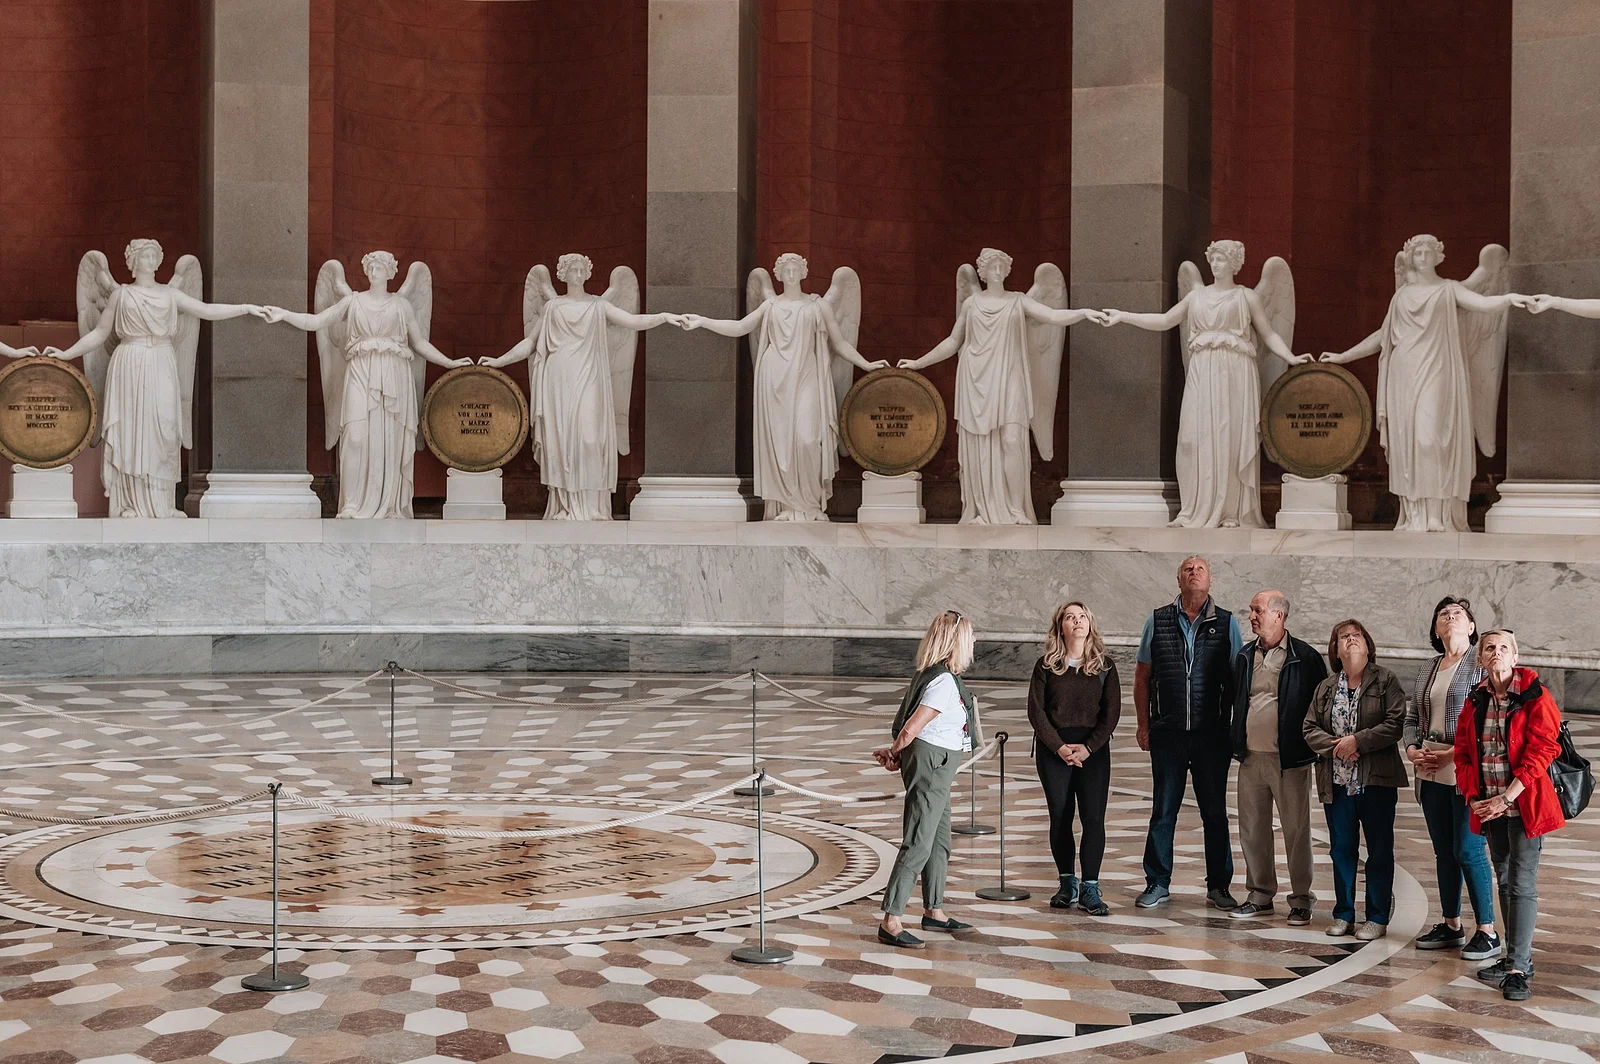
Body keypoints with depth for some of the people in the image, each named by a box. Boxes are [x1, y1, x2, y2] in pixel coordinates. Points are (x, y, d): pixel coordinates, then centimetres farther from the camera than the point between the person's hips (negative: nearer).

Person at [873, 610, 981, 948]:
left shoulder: (931, 675, 10)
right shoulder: (944, 682, -20)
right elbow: (910, 730, -21)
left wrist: (894, 753, 1)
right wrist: (895, 753, -4)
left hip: (936, 766, 10)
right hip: (931, 761, -10)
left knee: (940, 840, 18)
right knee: (918, 844, -8)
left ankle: (934, 912, 30)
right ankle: (890, 923, -7)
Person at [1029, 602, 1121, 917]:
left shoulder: (1104, 666, 4)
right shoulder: (1046, 666, 3)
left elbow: (1112, 711, 0)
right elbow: (1036, 710, -1)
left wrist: (1088, 747, -10)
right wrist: (1059, 747, -11)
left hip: (1093, 749, 0)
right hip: (1053, 748, 0)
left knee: (1093, 817, -7)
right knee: (1060, 817, 4)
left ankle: (1089, 889, -3)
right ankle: (1067, 884, 15)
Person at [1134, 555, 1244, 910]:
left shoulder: (1227, 623, 3)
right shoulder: (1158, 621, 5)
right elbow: (1142, 676, 8)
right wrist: (1143, 725, 4)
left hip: (1213, 734, 0)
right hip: (1168, 734, 0)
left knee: (1215, 811, 7)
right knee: (1163, 810, 6)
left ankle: (1218, 886, 17)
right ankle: (1157, 884, 15)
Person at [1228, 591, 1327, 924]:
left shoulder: (1304, 657, -6)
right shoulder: (1245, 656, 10)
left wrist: (1313, 747, -4)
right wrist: (1237, 744, 13)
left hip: (1289, 759, -5)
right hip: (1251, 758, 5)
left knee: (1296, 830, 1)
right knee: (1253, 829, 10)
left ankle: (1301, 900, 11)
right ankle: (1261, 895, 22)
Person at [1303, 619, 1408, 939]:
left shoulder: (1386, 681, 0)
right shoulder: (1325, 687, 13)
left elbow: (1395, 724, -10)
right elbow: (1310, 729, 8)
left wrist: (1357, 741, -17)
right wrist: (1335, 745, -10)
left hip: (1376, 780, -4)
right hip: (1337, 781, 4)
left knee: (1379, 850, 3)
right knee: (1341, 849, 9)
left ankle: (1377, 918, 10)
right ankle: (1343, 914, 18)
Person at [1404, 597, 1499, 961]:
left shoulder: (1481, 664, -6)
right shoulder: (1427, 670, 16)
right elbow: (1412, 718, 20)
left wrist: (1454, 753, -18)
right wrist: (1413, 750, 1)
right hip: (1431, 773, 7)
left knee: (1468, 851, -7)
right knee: (1444, 852, 12)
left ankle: (1487, 932, 2)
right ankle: (1451, 926, 21)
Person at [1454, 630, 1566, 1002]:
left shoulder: (1535, 697, -9)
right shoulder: (1475, 702, 7)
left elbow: (1541, 751, -15)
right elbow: (1464, 753, 10)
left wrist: (1507, 797, -19)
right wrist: (1473, 798, -3)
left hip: (1525, 804, -6)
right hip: (1489, 806, 6)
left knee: (1522, 884, -7)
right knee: (1505, 881, 13)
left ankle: (1518, 969, -6)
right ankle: (1517, 957, 22)